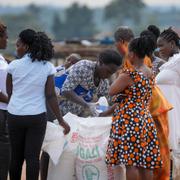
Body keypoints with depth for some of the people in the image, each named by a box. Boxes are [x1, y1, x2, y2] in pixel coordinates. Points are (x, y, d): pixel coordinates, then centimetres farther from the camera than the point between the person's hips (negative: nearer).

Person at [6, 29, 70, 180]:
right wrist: (61, 120, 0)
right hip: (37, 117, 0)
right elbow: (51, 96, -5)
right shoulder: (47, 67, -3)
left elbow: (9, 92, 4)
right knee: (33, 156, 0)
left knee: (16, 156, 10)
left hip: (15, 116, 0)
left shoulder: (14, 65, -5)